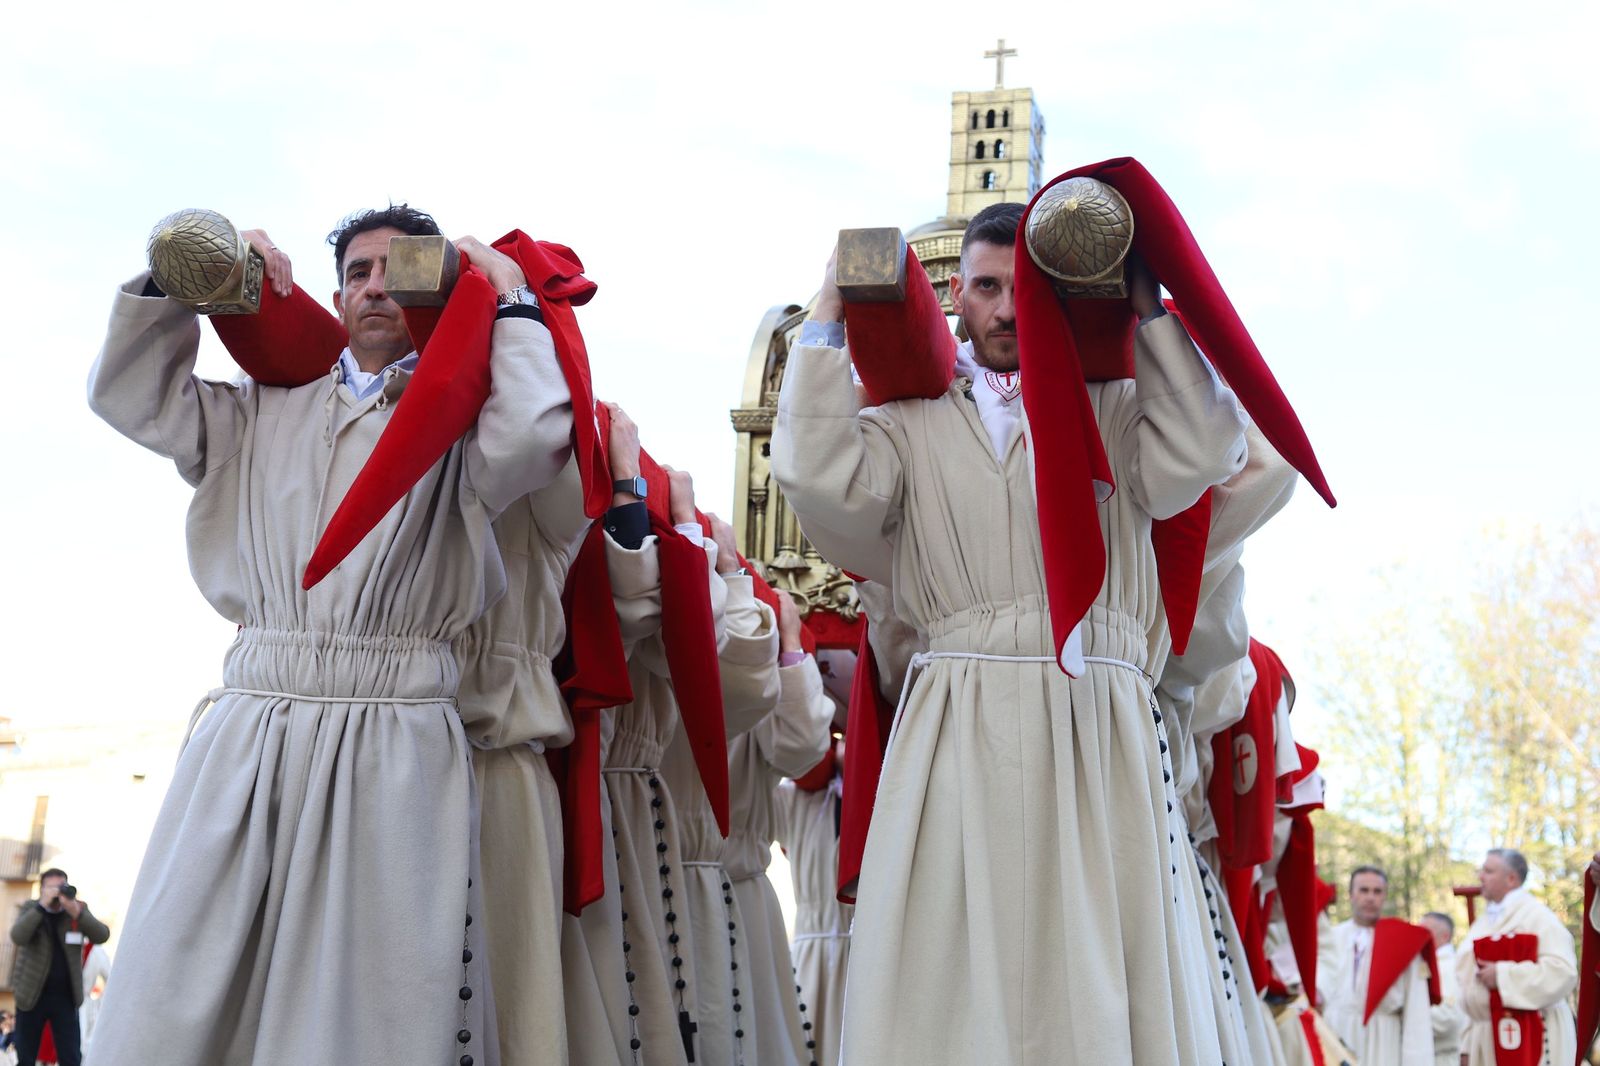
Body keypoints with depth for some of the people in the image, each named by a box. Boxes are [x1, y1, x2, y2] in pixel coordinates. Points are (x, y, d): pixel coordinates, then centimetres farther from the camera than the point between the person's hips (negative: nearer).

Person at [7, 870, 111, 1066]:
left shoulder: (78, 908, 2)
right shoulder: (30, 908, -1)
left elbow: (102, 936, -11)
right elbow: (18, 937, -20)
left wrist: (77, 913, -25)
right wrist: (42, 906, -27)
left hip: (66, 996, 1)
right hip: (32, 993, -1)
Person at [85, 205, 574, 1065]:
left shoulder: (457, 421, 7)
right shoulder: (266, 412, 19)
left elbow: (533, 438, -14)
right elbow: (130, 395, 21)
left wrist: (511, 298, -1)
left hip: (394, 748, -3)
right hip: (245, 735, 4)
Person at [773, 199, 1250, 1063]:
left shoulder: (1113, 407, 16)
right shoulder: (912, 417, 15)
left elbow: (1198, 455, -1)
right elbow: (823, 482, -1)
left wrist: (1149, 310, 4)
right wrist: (827, 329, 7)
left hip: (1098, 724, 1)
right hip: (960, 726, 0)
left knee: (1099, 978, -3)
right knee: (950, 985, -4)